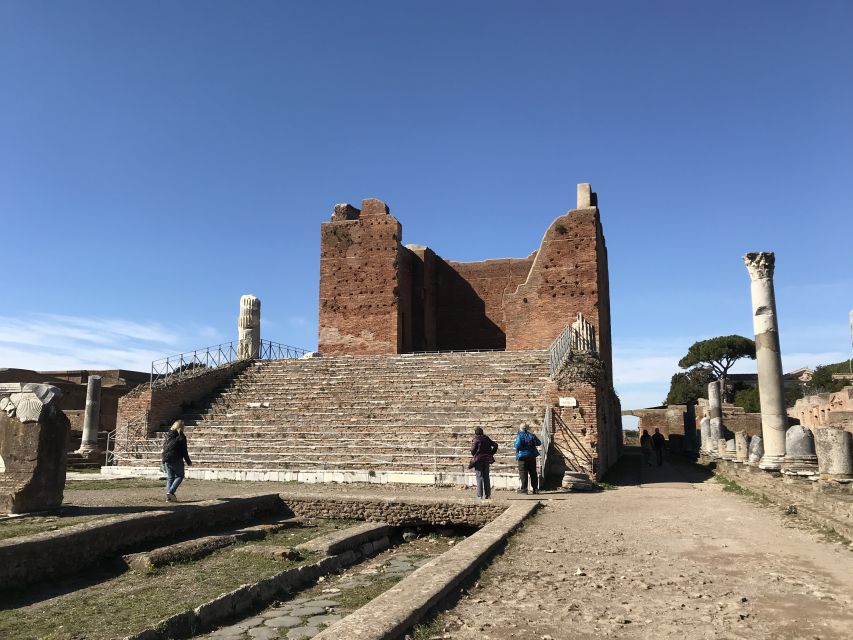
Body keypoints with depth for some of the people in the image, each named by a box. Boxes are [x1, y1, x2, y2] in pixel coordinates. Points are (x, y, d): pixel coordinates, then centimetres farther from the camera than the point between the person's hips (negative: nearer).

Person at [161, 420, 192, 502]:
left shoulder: (168, 435, 9)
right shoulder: (181, 437, -9)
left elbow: (164, 447, 13)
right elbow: (184, 451, -8)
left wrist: (164, 459, 21)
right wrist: (188, 462, 1)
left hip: (166, 460, 6)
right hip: (176, 460, -6)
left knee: (170, 478, 12)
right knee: (179, 476, 8)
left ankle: (168, 497, 8)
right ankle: (170, 492, -9)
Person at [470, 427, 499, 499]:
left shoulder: (476, 440, -8)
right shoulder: (487, 439, 7)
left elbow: (473, 450, -12)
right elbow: (495, 445, 6)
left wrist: (474, 455, 8)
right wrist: (491, 453, 10)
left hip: (478, 459, -4)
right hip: (487, 459, 4)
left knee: (479, 477, -1)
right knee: (486, 477, 11)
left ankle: (480, 495, -4)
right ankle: (487, 494, 12)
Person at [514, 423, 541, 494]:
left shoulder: (519, 436, -11)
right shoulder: (532, 435, 3)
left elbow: (517, 446, -21)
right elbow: (539, 443, 8)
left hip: (522, 457, -4)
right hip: (532, 456, 4)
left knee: (523, 473, 0)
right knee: (533, 473, 11)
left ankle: (524, 489, -3)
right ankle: (535, 489, 14)